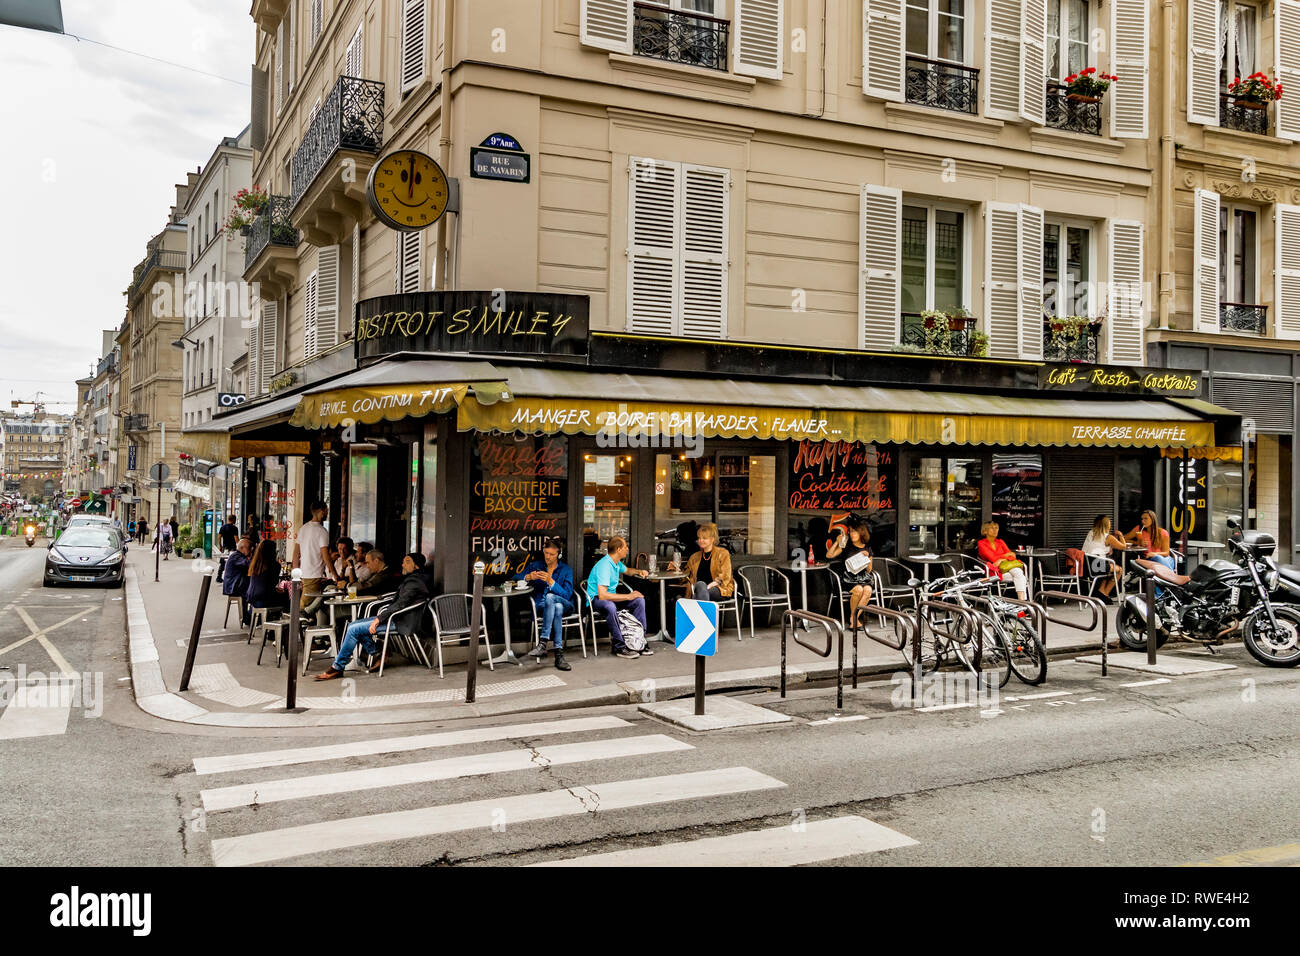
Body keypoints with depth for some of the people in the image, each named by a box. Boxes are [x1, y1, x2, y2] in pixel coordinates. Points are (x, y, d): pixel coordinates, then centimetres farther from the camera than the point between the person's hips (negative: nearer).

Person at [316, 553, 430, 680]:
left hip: (401, 622, -11)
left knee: (354, 629, -15)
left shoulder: (414, 581, -14)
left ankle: (337, 668, -7)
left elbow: (400, 604, -22)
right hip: (395, 617, 11)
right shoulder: (409, 579, 18)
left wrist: (379, 619, -22)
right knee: (353, 625, 6)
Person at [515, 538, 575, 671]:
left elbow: (567, 595, -8)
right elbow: (516, 578, 6)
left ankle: (543, 640, -44)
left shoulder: (566, 570, 5)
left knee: (550, 597, -38)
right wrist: (529, 577, -16)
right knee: (557, 608, -38)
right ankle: (559, 654, -47)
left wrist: (550, 581, -21)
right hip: (541, 606, 1)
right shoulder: (536, 566, 12)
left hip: (564, 605, -1)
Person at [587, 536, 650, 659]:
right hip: (595, 599, -9)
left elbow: (627, 570, 31)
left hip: (611, 596, 9)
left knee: (639, 600, -4)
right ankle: (619, 646, -31)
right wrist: (628, 596, -27)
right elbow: (602, 595, -33)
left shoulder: (617, 563, 5)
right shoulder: (604, 566, -25)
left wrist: (638, 572, 9)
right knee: (610, 606, -41)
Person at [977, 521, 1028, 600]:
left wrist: (1002, 559, -13)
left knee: (1018, 571, -31)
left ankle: (1023, 601, -40)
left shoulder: (1000, 542, 21)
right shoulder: (981, 543, 4)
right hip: (993, 571, -4)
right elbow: (992, 558, -7)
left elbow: (1012, 556, 8)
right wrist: (1008, 554, 4)